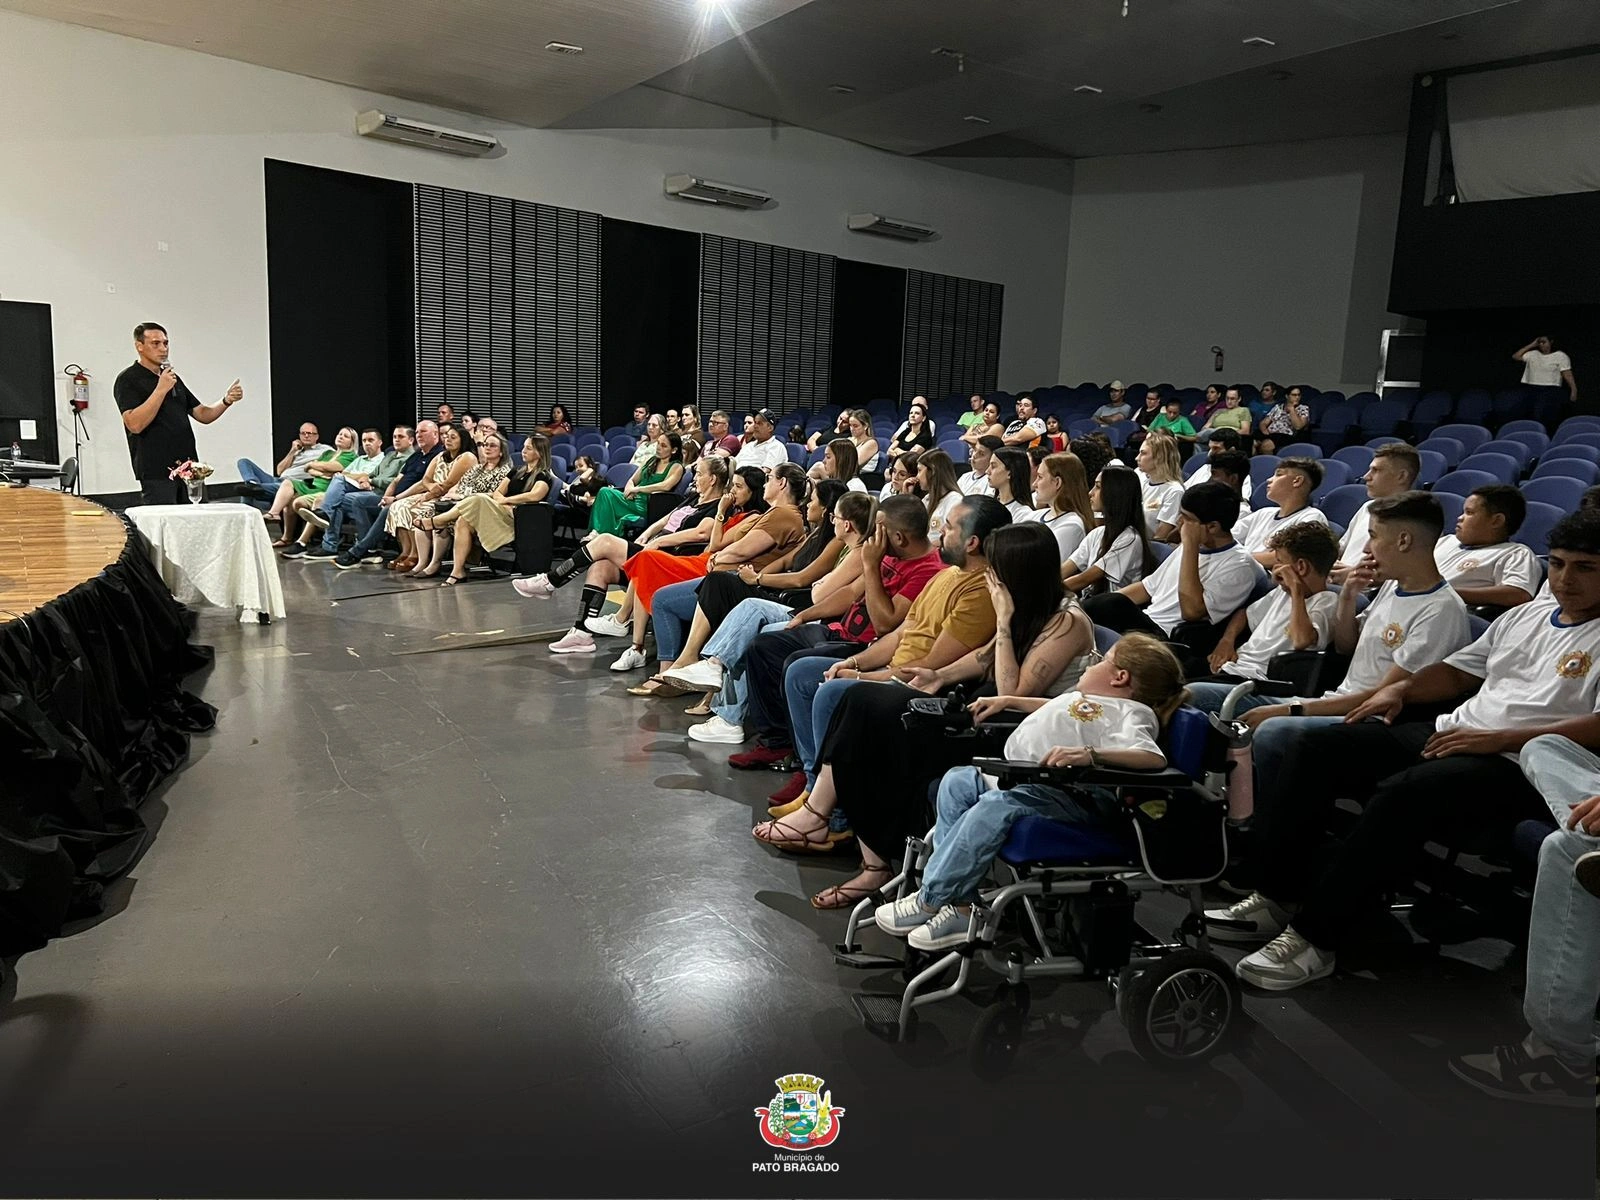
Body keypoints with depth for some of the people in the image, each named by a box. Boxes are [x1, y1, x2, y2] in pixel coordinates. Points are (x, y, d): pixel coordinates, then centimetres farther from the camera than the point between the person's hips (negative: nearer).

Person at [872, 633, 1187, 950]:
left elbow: (1154, 758, -23)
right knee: (958, 781, 3)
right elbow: (1054, 709, 50)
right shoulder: (1083, 700, 28)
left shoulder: (1132, 713, -4)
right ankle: (960, 907, -5)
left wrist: (1091, 754, -37)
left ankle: (930, 899, -20)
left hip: (1078, 799, -12)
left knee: (996, 805, -33)